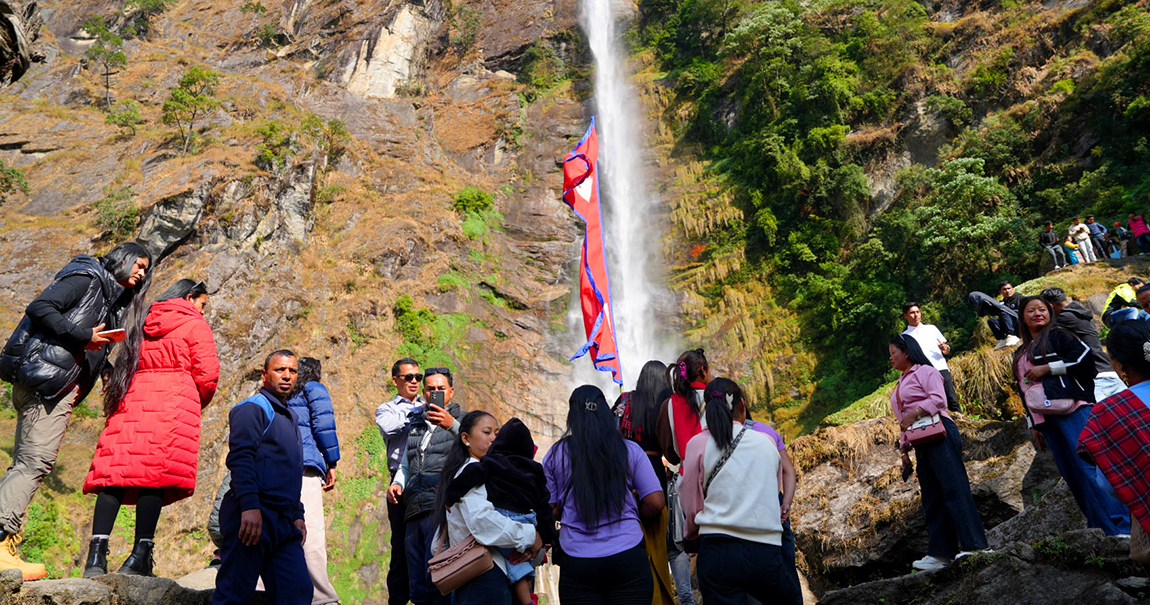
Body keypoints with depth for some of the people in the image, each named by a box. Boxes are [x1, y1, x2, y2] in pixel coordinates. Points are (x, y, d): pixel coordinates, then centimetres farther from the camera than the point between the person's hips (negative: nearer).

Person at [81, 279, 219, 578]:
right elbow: (207, 375, -1)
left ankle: (96, 554, -9)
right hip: (174, 402, -5)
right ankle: (140, 555, -12)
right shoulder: (196, 326, 7)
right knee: (157, 473, -9)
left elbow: (126, 366, 23)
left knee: (116, 471, -1)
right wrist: (198, 404, 15)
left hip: (132, 401, 6)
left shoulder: (143, 325, 26)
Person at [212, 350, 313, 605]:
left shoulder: (290, 417, 23)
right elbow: (240, 457, -17)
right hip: (253, 517, -8)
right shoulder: (253, 408, -4)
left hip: (283, 525, 8)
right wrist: (250, 506, -27)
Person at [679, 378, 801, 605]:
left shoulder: (698, 444, 0)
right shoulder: (767, 442, 7)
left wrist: (691, 532, 25)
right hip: (767, 550, 2)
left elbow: (692, 507, 5)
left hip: (718, 551, -1)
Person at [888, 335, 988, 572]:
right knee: (932, 498, 5)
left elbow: (939, 399, -15)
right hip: (921, 444, 9)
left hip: (939, 435, -9)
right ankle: (940, 554, 5)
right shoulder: (901, 384, 26)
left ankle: (973, 544, -13)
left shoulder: (924, 372, 1)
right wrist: (904, 448, 19)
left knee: (954, 488, -13)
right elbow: (903, 422, 25)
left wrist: (916, 412, -20)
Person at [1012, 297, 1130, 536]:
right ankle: (1099, 526, 10)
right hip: (1046, 419, 7)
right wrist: (1032, 425, 20)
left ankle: (1119, 524, -8)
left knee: (1089, 467, -13)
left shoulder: (1057, 336, 6)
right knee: (1071, 475, 5)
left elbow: (1084, 356, -9)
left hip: (1072, 411, -6)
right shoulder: (1020, 355, 23)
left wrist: (1046, 368, -10)